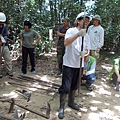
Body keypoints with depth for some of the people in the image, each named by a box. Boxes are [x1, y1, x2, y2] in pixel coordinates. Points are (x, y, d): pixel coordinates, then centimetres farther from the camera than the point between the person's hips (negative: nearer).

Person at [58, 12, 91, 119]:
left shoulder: (86, 36, 9)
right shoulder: (71, 30, -9)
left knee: (74, 86, 18)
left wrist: (84, 52, -14)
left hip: (79, 64, 6)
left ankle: (71, 102, 37)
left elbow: (87, 49, 11)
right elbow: (66, 43, -26)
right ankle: (61, 107, 10)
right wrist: (78, 34, -36)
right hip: (69, 63, -6)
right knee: (66, 87, -5)